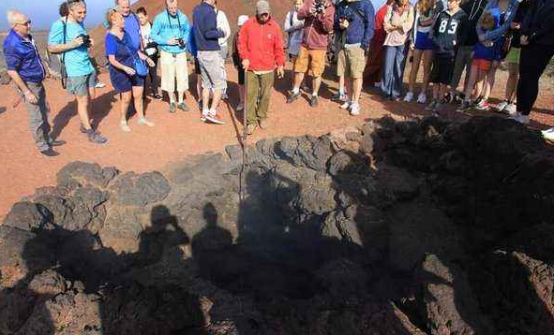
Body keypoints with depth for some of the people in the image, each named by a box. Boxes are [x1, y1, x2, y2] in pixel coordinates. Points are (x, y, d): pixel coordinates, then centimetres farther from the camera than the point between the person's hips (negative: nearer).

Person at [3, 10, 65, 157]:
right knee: (36, 118, 0)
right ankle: (42, 146, 12)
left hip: (38, 82, 9)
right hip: (28, 84, -9)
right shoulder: (12, 44, -24)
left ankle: (48, 139, 32)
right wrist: (27, 92, -21)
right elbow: (12, 71, -22)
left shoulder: (27, 36, 2)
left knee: (44, 113, 18)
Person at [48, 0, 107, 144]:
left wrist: (89, 43, 0)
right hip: (75, 71, -7)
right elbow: (51, 48, -10)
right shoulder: (59, 25, -11)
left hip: (89, 67, 7)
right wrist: (72, 44, -21)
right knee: (83, 101, -1)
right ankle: (91, 133, 9)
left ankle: (85, 125, 30)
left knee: (91, 97, 12)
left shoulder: (80, 23, 11)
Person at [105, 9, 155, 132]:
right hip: (121, 73, -6)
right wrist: (125, 68, -35)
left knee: (138, 95, 12)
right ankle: (123, 121, 26)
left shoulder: (125, 33, 4)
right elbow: (112, 60, -21)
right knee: (127, 98, 5)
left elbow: (134, 49, 15)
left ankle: (141, 118, 29)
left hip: (136, 69, 6)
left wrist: (146, 58, 9)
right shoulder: (110, 38, -17)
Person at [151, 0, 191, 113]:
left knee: (182, 77, 3)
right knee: (169, 78, 4)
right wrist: (166, 41, -18)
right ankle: (172, 102, 17)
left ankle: (180, 101, 17)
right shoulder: (160, 18, -9)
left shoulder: (183, 17, -2)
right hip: (167, 53, -2)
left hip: (181, 52, 2)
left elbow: (188, 31, 12)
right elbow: (153, 35, -6)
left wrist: (185, 40, -7)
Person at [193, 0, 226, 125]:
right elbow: (208, 33, -20)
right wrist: (221, 33, -6)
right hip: (212, 53, -8)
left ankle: (205, 112, 16)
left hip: (200, 52, 8)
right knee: (220, 84, -2)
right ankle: (212, 112, -7)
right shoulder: (210, 11, -15)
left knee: (206, 83, 13)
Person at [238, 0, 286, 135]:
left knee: (265, 94, 6)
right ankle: (251, 121, 8)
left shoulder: (275, 26, 3)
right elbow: (241, 43, 4)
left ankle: (262, 117, 24)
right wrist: (245, 57, -9)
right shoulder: (248, 24, 2)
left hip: (268, 68, 0)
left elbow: (279, 47, 5)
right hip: (251, 68, 0)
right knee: (250, 94, 0)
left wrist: (280, 64, 2)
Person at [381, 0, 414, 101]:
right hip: (391, 41, 1)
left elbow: (409, 25, -7)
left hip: (402, 42, -1)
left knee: (399, 68, -2)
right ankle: (387, 91, 9)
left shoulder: (410, 8, 5)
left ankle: (396, 93, 4)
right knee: (388, 67, -1)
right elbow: (385, 24, -1)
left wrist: (393, 25, -3)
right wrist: (401, 26, -6)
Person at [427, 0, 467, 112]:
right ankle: (434, 100, 15)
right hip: (438, 51, 4)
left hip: (450, 53, -4)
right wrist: (435, 41, 4)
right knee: (435, 78, 6)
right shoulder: (442, 14, 11)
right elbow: (433, 30, 18)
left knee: (444, 80, -1)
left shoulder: (463, 16, -1)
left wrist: (456, 42, -12)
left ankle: (440, 102, 7)